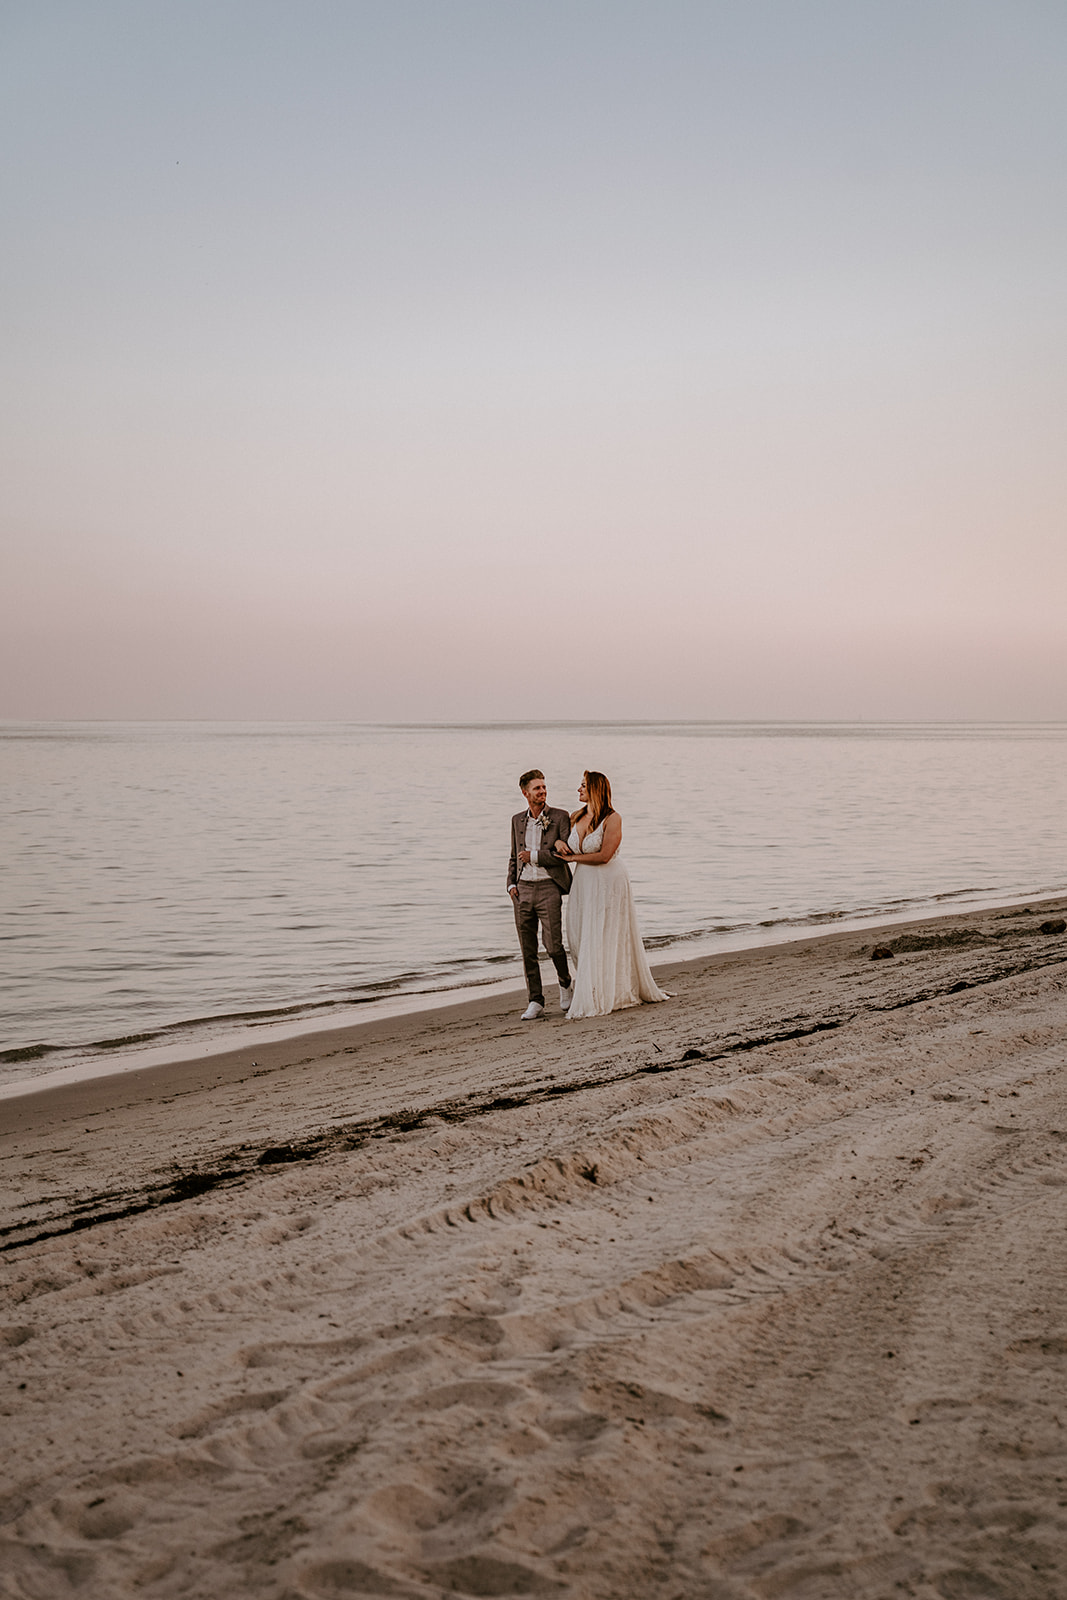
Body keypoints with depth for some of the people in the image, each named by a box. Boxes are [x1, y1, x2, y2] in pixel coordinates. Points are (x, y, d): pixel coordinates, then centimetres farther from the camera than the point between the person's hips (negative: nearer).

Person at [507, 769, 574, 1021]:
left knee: (553, 944, -8)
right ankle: (535, 1002, 10)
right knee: (528, 950, 3)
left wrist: (534, 856, -11)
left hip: (548, 888, -4)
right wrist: (511, 884, 8)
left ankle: (565, 983, 21)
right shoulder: (517, 820, 13)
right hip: (522, 889, 4)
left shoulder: (560, 817, -1)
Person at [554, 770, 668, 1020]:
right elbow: (568, 849, 20)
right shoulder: (576, 818, 7)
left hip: (608, 884, -6)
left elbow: (604, 856, -20)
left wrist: (573, 857, -11)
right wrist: (559, 844, -3)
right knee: (579, 938, 5)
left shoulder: (612, 819, -12)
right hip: (583, 884, 7)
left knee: (606, 940, -1)